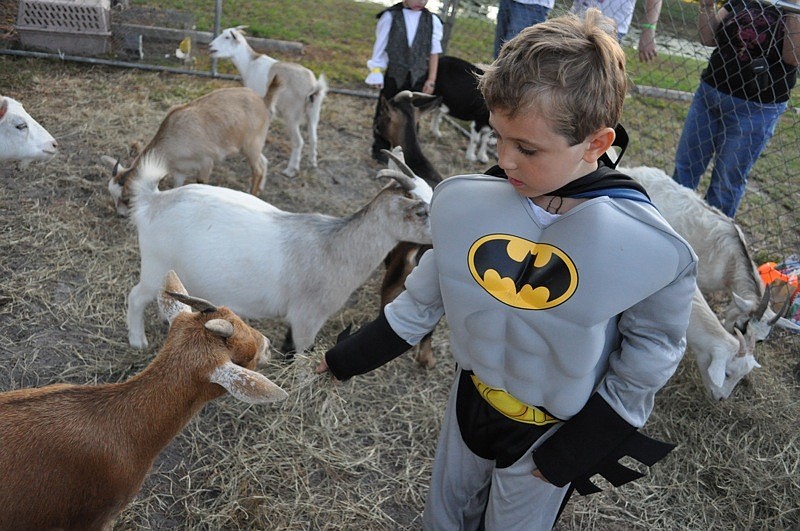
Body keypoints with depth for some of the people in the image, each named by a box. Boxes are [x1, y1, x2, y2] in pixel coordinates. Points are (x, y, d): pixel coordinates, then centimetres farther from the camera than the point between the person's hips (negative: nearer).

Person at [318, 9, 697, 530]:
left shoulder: (651, 249, -28)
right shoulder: (469, 202, -21)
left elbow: (653, 350, -12)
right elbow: (429, 292, -5)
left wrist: (584, 442, -11)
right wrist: (351, 355, 0)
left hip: (554, 429, -2)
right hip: (471, 398, 3)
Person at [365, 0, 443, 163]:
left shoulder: (432, 20, -3)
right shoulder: (390, 16, -7)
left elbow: (434, 53, 1)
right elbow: (380, 48, -2)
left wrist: (431, 80, 0)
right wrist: (376, 73, -3)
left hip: (417, 78, 1)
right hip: (393, 76, -1)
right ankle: (380, 149, 28)